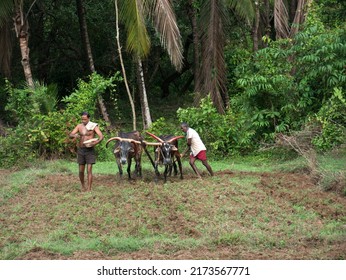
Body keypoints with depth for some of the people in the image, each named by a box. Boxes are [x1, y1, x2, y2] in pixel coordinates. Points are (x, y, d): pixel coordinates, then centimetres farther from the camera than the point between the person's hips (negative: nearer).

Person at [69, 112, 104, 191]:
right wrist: (74, 135, -23)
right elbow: (70, 135, 2)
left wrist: (94, 143, -31)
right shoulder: (79, 126, 5)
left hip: (90, 150, -3)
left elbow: (101, 136, -14)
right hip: (81, 150, 3)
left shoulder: (93, 126, -6)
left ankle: (89, 189, -8)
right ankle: (83, 186, 25)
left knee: (89, 170, -9)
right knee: (81, 171, 6)